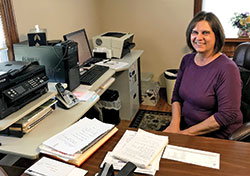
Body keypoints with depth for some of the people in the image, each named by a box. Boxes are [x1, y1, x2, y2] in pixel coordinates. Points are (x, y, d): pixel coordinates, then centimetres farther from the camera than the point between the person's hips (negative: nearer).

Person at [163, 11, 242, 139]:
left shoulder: (227, 69, -17)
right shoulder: (187, 60, 4)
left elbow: (227, 115, -19)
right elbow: (176, 95, 9)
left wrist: (188, 132, -17)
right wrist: (174, 124, -8)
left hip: (216, 137, -5)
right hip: (185, 126, 6)